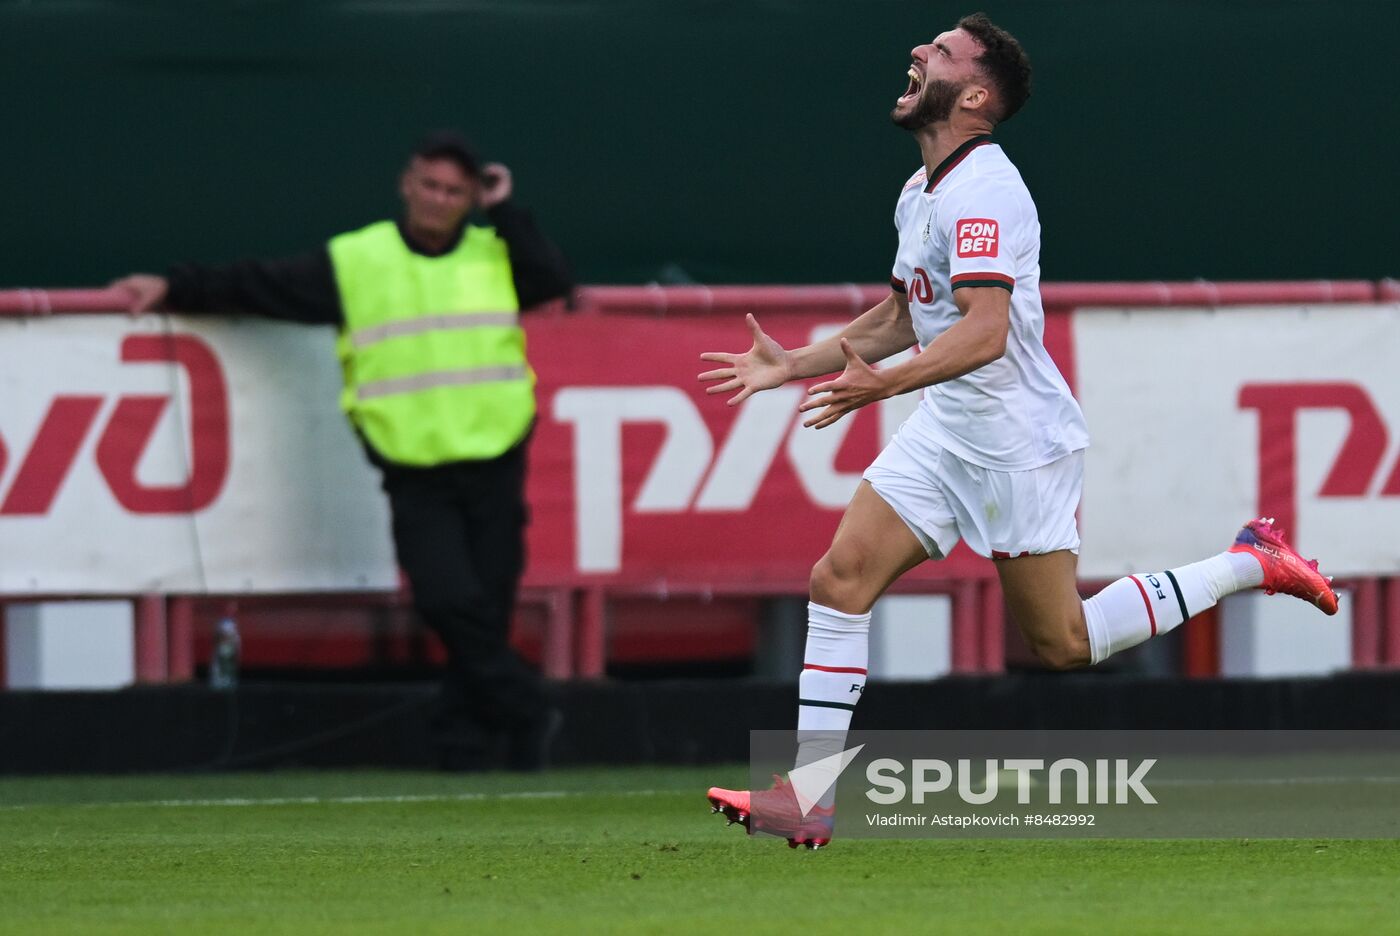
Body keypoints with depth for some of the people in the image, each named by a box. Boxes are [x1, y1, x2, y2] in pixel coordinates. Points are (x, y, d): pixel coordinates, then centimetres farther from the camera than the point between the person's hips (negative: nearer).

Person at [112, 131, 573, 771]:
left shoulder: (496, 254, 11)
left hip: (495, 464, 1)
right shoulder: (353, 262, 6)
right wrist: (175, 289, 2)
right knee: (450, 604, -16)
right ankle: (527, 714, -2)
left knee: (486, 612, 1)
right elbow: (260, 286, 8)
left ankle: (465, 742, 13)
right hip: (414, 473, -1)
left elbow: (554, 281, -4)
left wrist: (504, 212, -1)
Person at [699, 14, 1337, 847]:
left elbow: (985, 331, -31)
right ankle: (807, 798, -6)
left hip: (1018, 442, -9)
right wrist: (794, 365, 22)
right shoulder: (922, 193, 12)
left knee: (1063, 642, 0)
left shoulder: (982, 193, -19)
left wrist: (886, 383, -42)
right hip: (946, 431, 9)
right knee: (841, 578, -5)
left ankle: (1250, 565, 15)